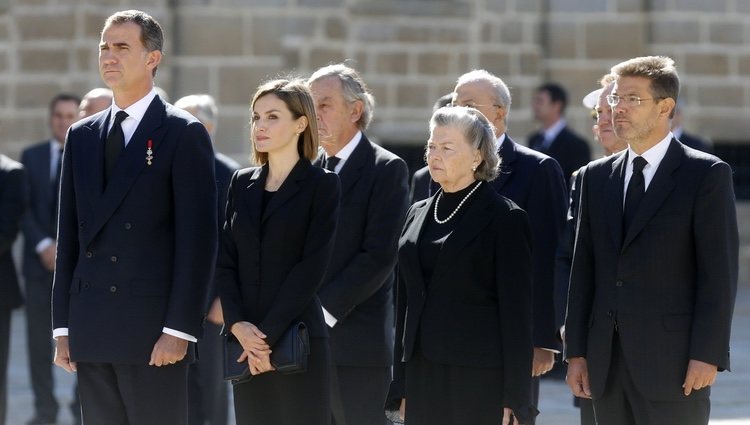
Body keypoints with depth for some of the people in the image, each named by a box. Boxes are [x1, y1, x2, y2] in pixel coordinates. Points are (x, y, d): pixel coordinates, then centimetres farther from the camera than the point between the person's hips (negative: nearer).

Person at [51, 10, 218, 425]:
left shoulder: (183, 133, -2)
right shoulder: (82, 136, 15)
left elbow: (197, 238, -8)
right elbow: (69, 235, 16)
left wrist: (179, 329, -14)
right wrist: (62, 326, 10)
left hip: (153, 329, -6)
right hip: (91, 329, 6)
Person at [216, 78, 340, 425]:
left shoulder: (322, 185, -1)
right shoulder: (242, 183, 14)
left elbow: (312, 267, -9)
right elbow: (226, 261, 9)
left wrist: (269, 334, -13)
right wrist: (237, 324, -7)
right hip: (246, 340, 5)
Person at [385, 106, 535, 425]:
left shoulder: (504, 218, -4)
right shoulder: (419, 215, 15)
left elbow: (516, 311, -7)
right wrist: (401, 387, 13)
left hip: (480, 381, -6)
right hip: (424, 375, 6)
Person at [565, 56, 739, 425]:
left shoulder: (707, 174, -1)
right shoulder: (596, 177, 15)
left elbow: (718, 273, -6)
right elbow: (584, 269, 13)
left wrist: (707, 354, -13)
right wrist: (576, 351, 8)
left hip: (672, 362, -5)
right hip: (607, 361, 5)